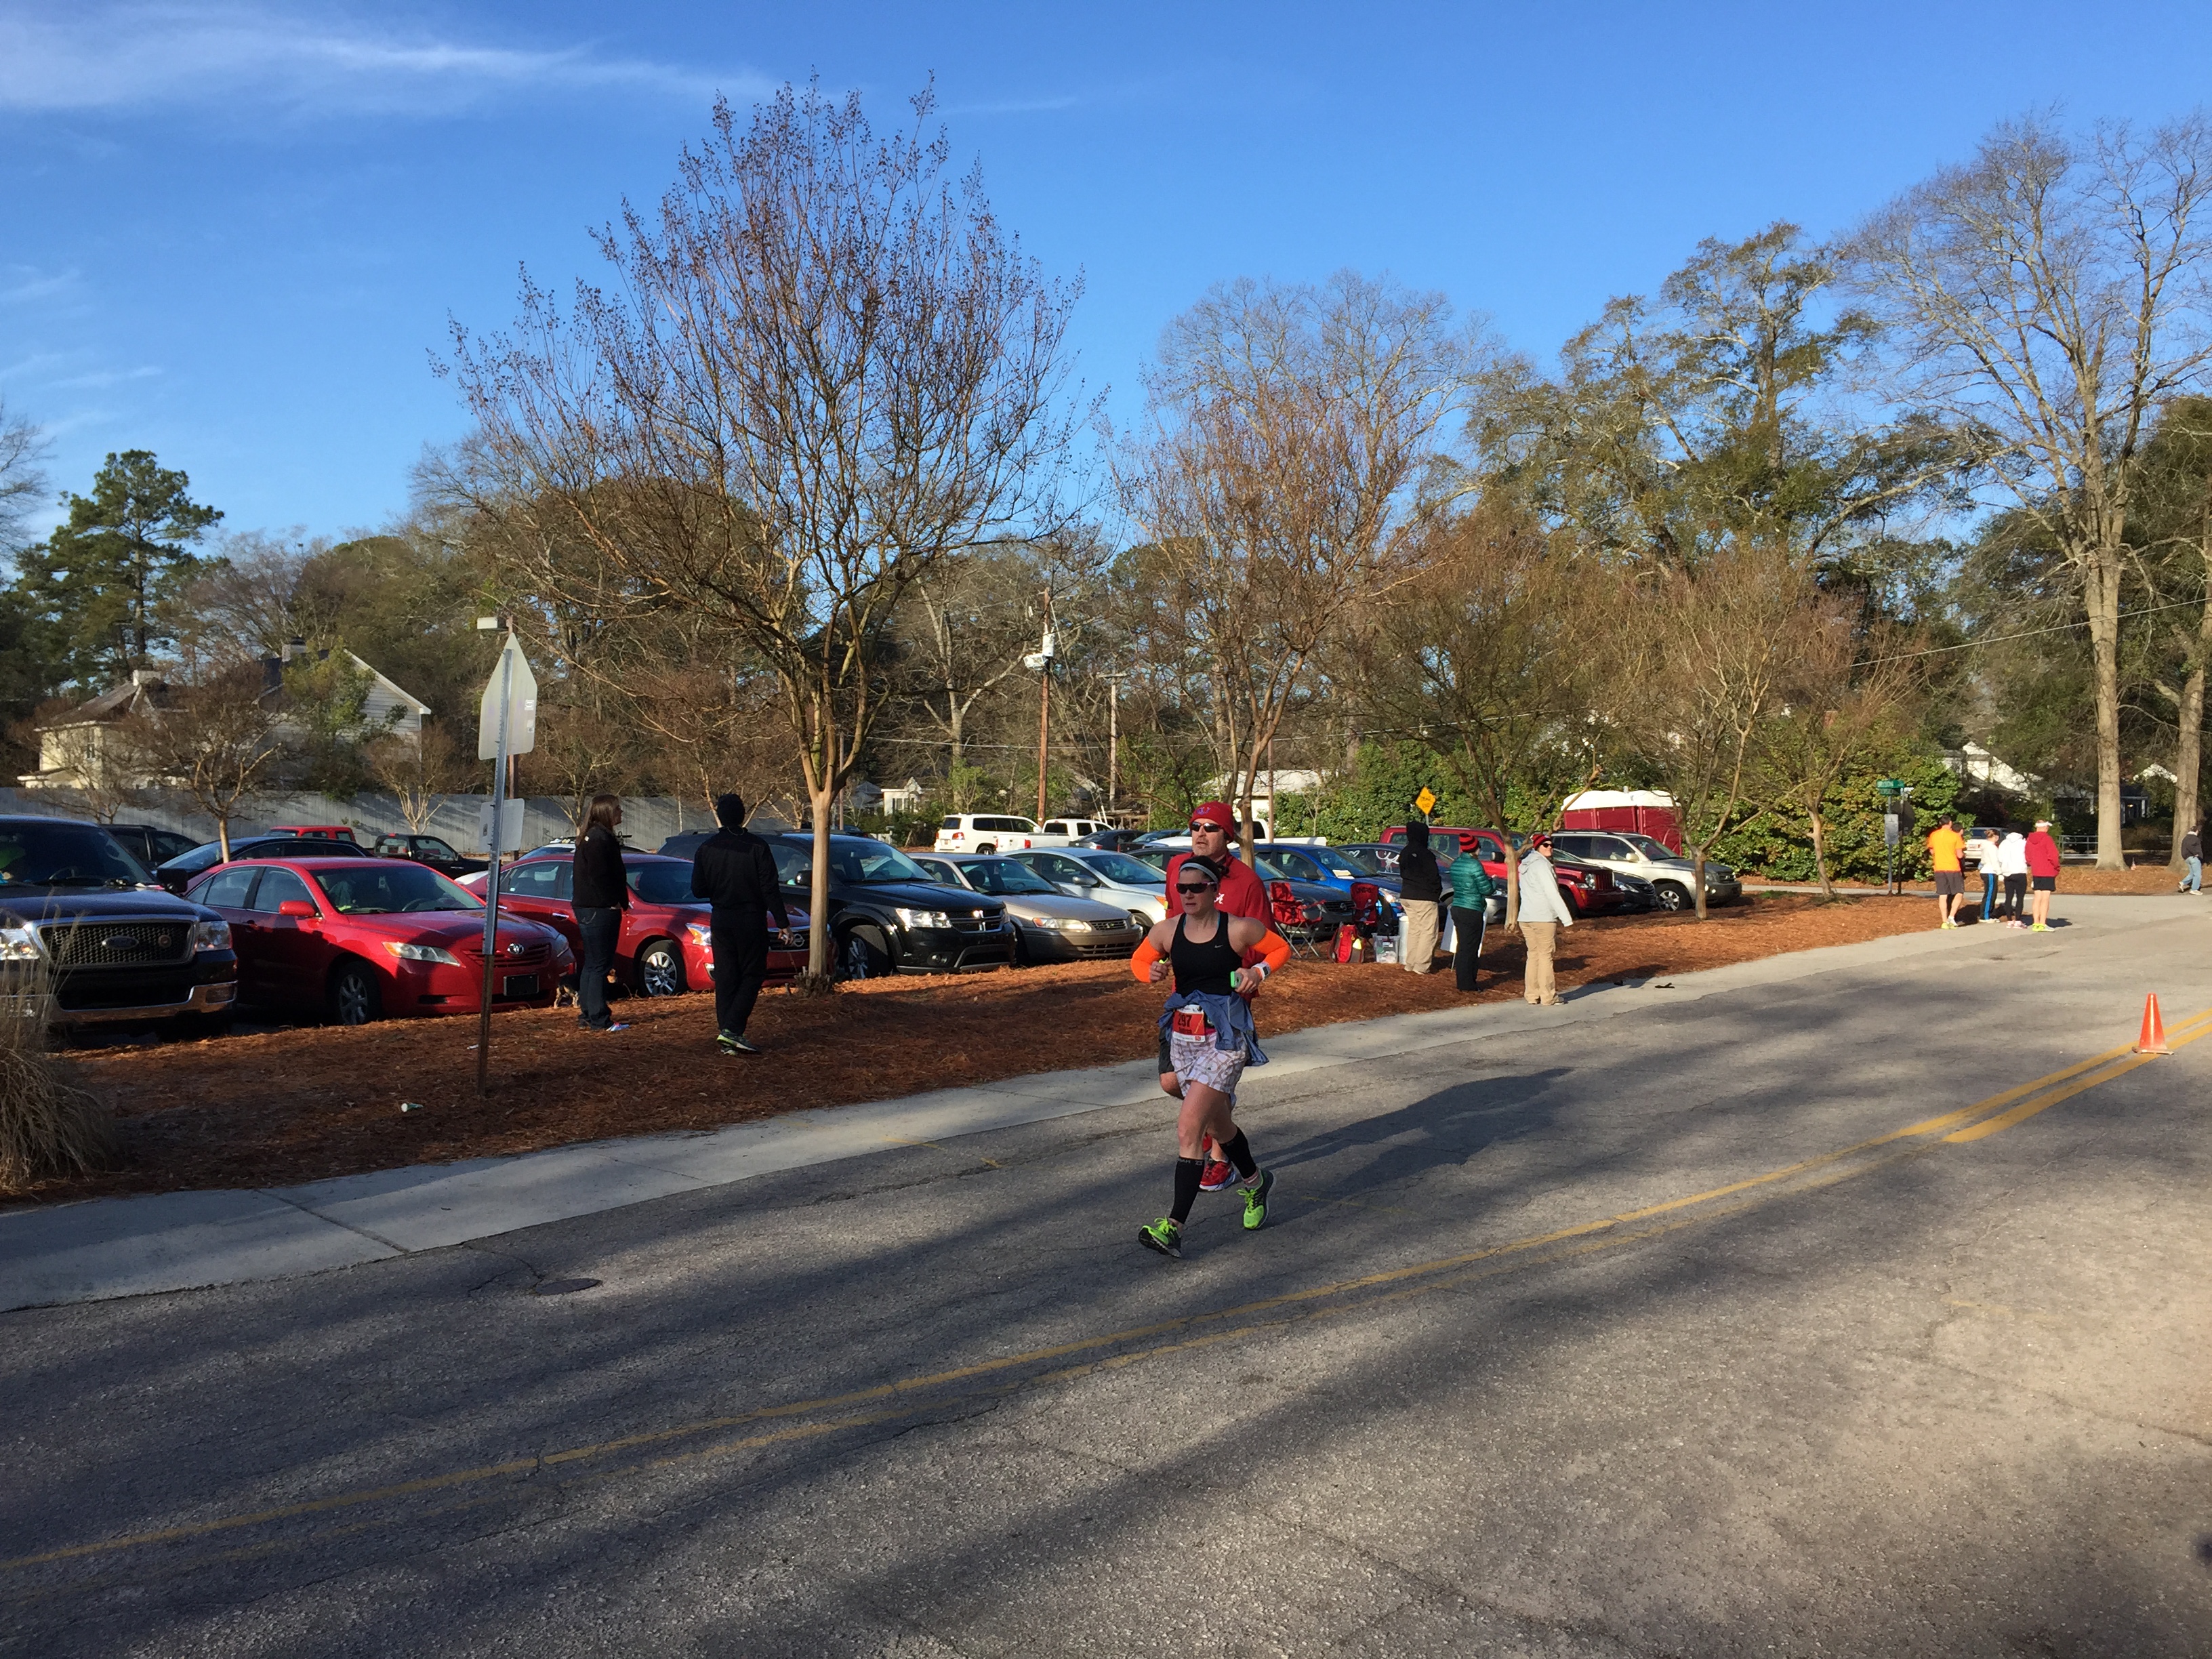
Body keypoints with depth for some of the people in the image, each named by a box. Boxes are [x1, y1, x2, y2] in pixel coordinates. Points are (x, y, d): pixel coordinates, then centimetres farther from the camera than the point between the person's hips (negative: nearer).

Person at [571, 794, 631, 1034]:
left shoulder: (596, 837, 18)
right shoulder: (598, 839, -15)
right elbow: (599, 876, -21)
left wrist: (620, 901, 12)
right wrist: (614, 902, -14)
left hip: (590, 909, 11)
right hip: (599, 910, -11)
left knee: (592, 964, 15)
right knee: (599, 965, -7)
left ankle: (587, 1015, 22)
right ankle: (598, 1019, -4)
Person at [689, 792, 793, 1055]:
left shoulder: (707, 848, 1)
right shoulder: (757, 846, -9)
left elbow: (698, 890, 5)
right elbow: (770, 888, -11)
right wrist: (782, 921, -7)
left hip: (720, 921, 4)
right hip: (751, 920, -4)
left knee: (725, 978, 9)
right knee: (752, 975, 5)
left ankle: (726, 1038, 8)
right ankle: (732, 1030, -9)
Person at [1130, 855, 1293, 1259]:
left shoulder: (1238, 929, -9)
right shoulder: (1166, 932, 0)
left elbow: (1282, 949, 6)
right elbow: (1138, 960, 15)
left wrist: (1258, 971, -12)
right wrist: (1152, 972, -7)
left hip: (1225, 1039, -5)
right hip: (1183, 1037, 5)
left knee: (1188, 1128, -17)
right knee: (1218, 1125, 21)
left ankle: (1174, 1228, -16)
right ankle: (1256, 1183, 49)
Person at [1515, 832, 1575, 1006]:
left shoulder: (1526, 866, 16)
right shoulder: (1541, 865, -11)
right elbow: (1552, 894, -16)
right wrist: (1567, 918, -16)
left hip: (1526, 918, 8)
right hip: (1543, 918, -8)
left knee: (1533, 955, 11)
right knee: (1545, 956, -4)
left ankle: (1531, 995, 11)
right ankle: (1548, 998, -2)